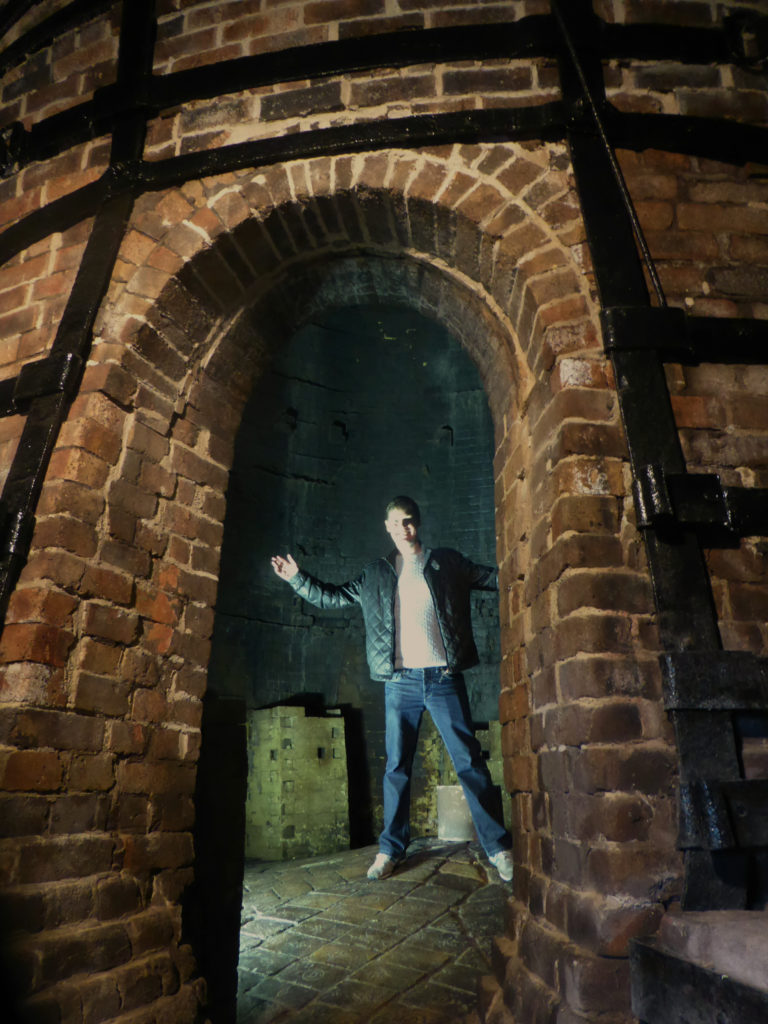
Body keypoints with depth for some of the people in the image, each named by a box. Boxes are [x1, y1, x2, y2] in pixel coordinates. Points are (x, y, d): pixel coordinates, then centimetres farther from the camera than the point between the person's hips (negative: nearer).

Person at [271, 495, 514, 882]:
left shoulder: (448, 562, 7)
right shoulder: (375, 574, 12)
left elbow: (493, 577, 9)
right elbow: (333, 596, 18)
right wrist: (298, 578, 10)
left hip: (443, 677, -2)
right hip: (400, 681, 2)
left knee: (469, 762, 1)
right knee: (396, 767, 8)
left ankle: (498, 847, 11)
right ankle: (390, 849, 21)